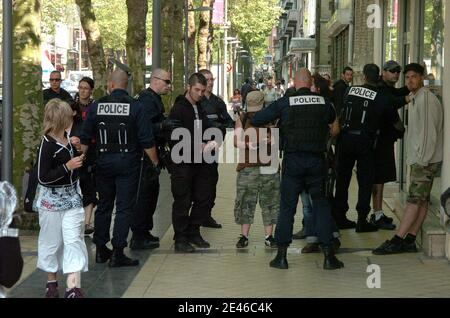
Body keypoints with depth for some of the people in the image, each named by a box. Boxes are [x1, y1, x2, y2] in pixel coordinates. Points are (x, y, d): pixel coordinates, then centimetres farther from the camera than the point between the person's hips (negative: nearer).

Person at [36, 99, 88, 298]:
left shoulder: (69, 139, 3)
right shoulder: (47, 145, -18)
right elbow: (43, 177, -20)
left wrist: (79, 158, 4)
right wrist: (68, 166, -22)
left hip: (72, 196, 6)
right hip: (52, 198, -6)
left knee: (74, 239, -3)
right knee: (51, 240, 9)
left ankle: (73, 286, -6)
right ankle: (51, 281, 26)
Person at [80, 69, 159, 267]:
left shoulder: (96, 106, 1)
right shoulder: (136, 107, -8)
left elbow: (85, 139, 5)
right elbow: (147, 141, -10)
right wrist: (155, 162, 0)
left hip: (104, 162, 3)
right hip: (128, 163, -3)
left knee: (104, 206, 15)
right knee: (124, 208, 0)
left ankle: (101, 250, 22)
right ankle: (117, 253, -3)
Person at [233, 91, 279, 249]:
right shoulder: (242, 120, 7)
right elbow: (236, 141, -1)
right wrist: (248, 144, -20)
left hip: (269, 166, 0)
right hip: (247, 167, 0)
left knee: (269, 203, 4)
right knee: (245, 202, 0)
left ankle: (269, 236, 12)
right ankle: (244, 236, 8)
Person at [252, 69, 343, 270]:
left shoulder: (285, 103, -5)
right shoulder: (323, 102, 3)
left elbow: (256, 121, -2)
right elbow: (333, 121, 25)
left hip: (293, 160, -1)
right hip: (317, 160, 1)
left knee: (287, 207, 5)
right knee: (321, 206, 8)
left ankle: (281, 255, 7)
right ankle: (328, 255, 5)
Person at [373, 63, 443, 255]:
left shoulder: (426, 98, -12)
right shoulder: (415, 99, 20)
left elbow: (429, 131, -18)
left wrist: (422, 159, -19)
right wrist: (416, 159, 17)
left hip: (425, 159, -10)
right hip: (418, 159, 10)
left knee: (415, 200, -10)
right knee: (421, 201, 7)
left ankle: (397, 242, -14)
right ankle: (409, 241, 6)